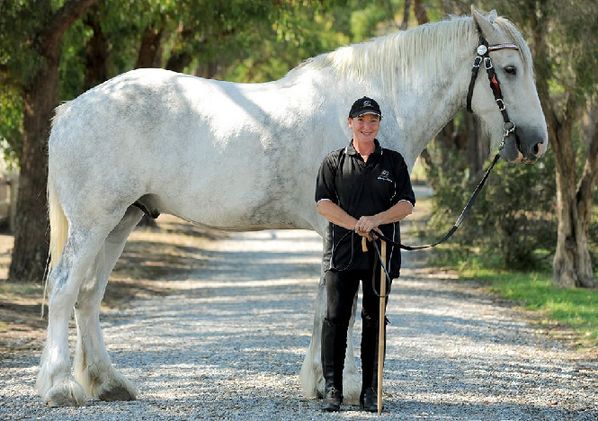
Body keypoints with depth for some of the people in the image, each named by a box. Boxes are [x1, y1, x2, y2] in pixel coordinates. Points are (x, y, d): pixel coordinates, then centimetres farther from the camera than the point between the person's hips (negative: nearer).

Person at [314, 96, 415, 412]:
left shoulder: (393, 162, 9)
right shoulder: (334, 162, 7)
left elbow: (406, 205, 1)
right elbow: (323, 203, -2)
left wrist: (375, 219, -16)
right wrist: (356, 226, -15)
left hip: (381, 253, 1)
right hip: (341, 251, -1)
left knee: (374, 321, 4)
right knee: (336, 318, -3)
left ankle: (370, 391, 9)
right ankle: (332, 388, 2)